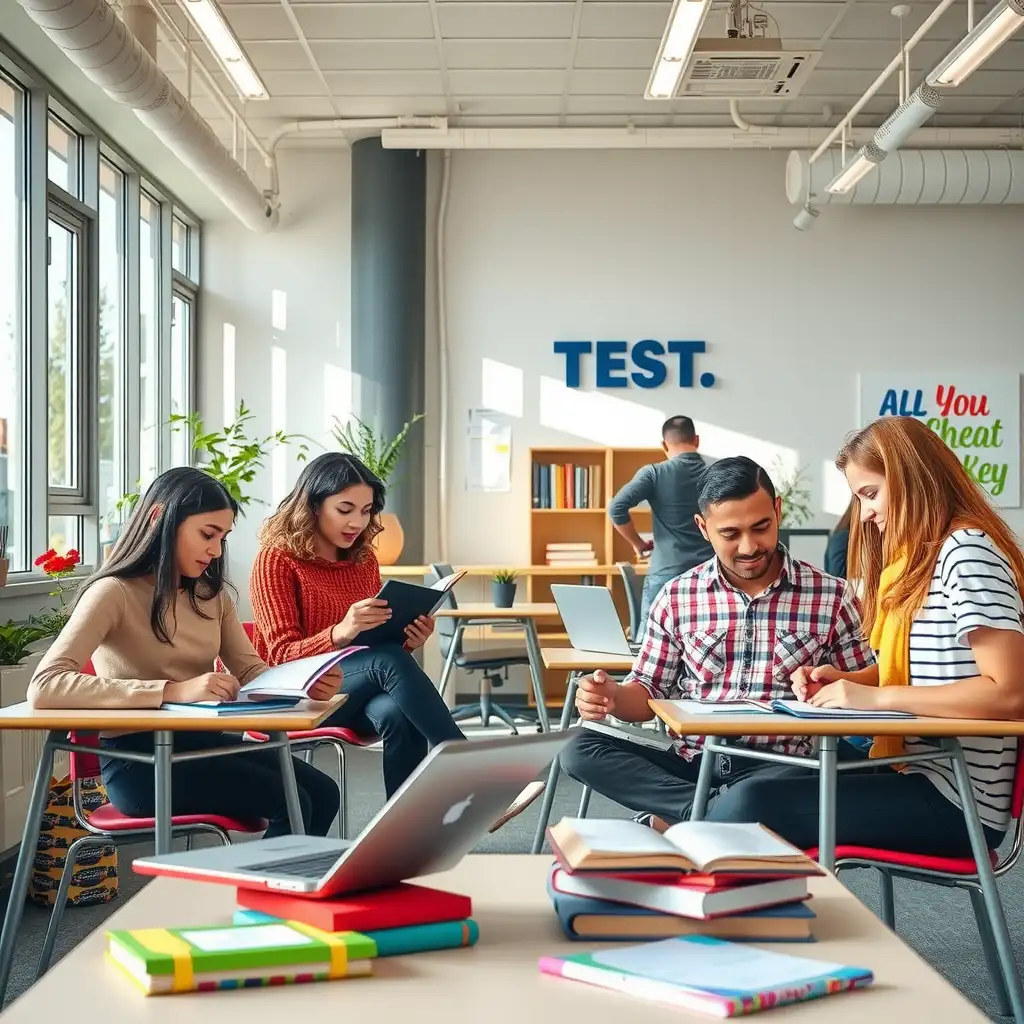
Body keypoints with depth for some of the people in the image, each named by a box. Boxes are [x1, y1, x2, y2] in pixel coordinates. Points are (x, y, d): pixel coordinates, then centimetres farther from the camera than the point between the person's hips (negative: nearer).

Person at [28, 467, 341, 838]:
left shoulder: (211, 594, 12)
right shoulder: (114, 593, -12)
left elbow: (251, 672, 10)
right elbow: (44, 687, -25)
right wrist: (172, 691, -31)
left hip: (201, 741, 7)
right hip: (137, 757, -7)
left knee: (322, 793, -12)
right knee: (290, 804, -20)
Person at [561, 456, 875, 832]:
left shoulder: (832, 597, 1)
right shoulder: (677, 597, 6)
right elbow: (649, 693, 12)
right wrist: (613, 696, -12)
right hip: (690, 759, 4)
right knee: (583, 752, -21)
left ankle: (674, 823, -15)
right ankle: (713, 815, -23)